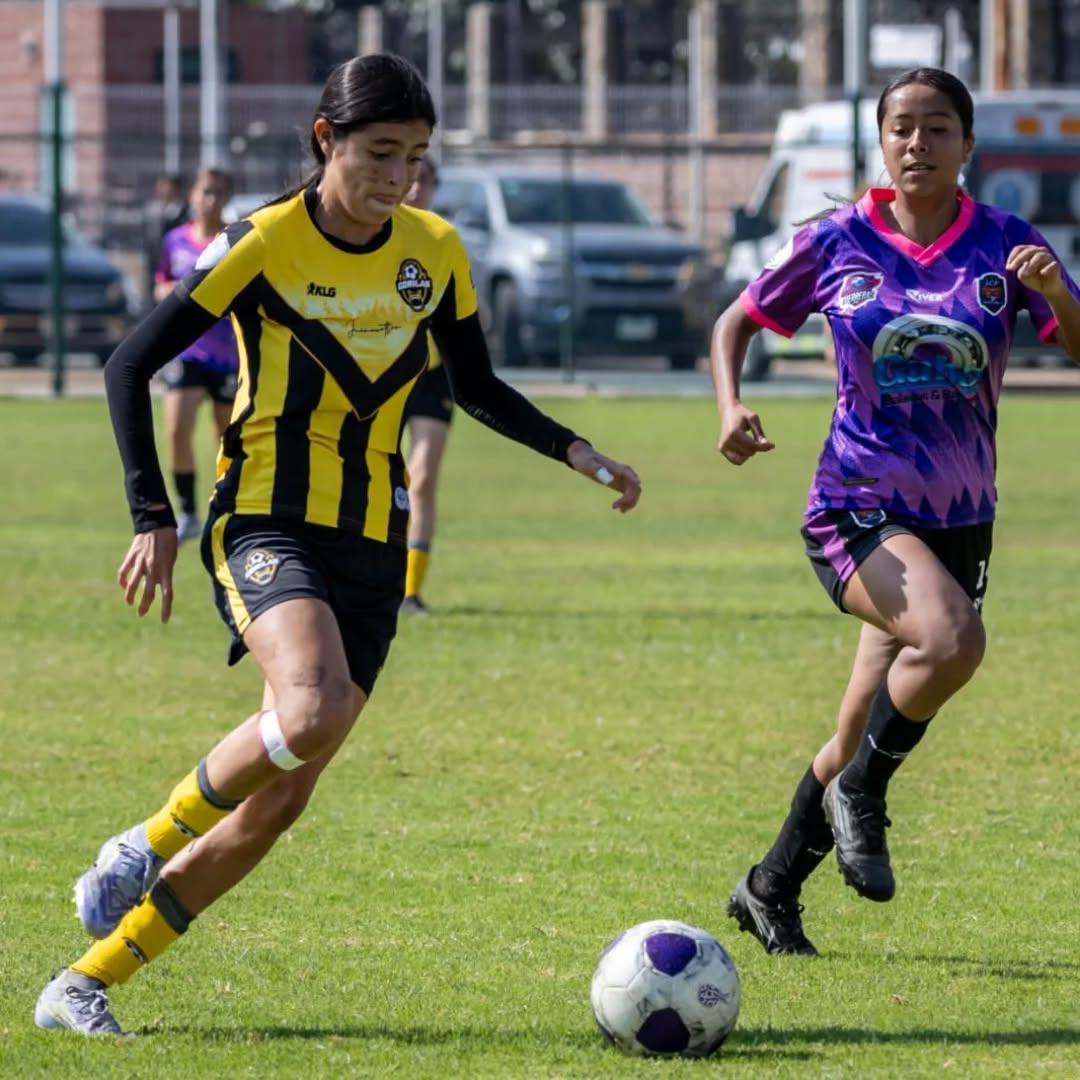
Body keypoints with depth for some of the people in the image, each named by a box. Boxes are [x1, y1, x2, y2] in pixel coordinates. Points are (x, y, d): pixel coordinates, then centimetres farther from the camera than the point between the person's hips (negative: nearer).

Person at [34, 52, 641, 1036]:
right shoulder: (264, 244, -9)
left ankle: (85, 987, 8)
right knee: (312, 712, -34)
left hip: (372, 545, 5)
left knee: (277, 803, -1)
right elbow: (131, 365, -5)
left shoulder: (435, 252, 6)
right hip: (267, 523, -5)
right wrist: (153, 518, -12)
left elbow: (478, 389, 21)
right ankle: (147, 848, -9)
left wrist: (577, 454, 7)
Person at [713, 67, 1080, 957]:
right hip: (858, 509, -3)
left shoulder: (1005, 245, -1)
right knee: (953, 639, -33)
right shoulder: (836, 243, -3)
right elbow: (737, 323, 10)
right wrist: (731, 406, -9)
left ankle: (770, 891, 30)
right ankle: (861, 794, -9)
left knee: (865, 742, 9)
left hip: (958, 522, 3)